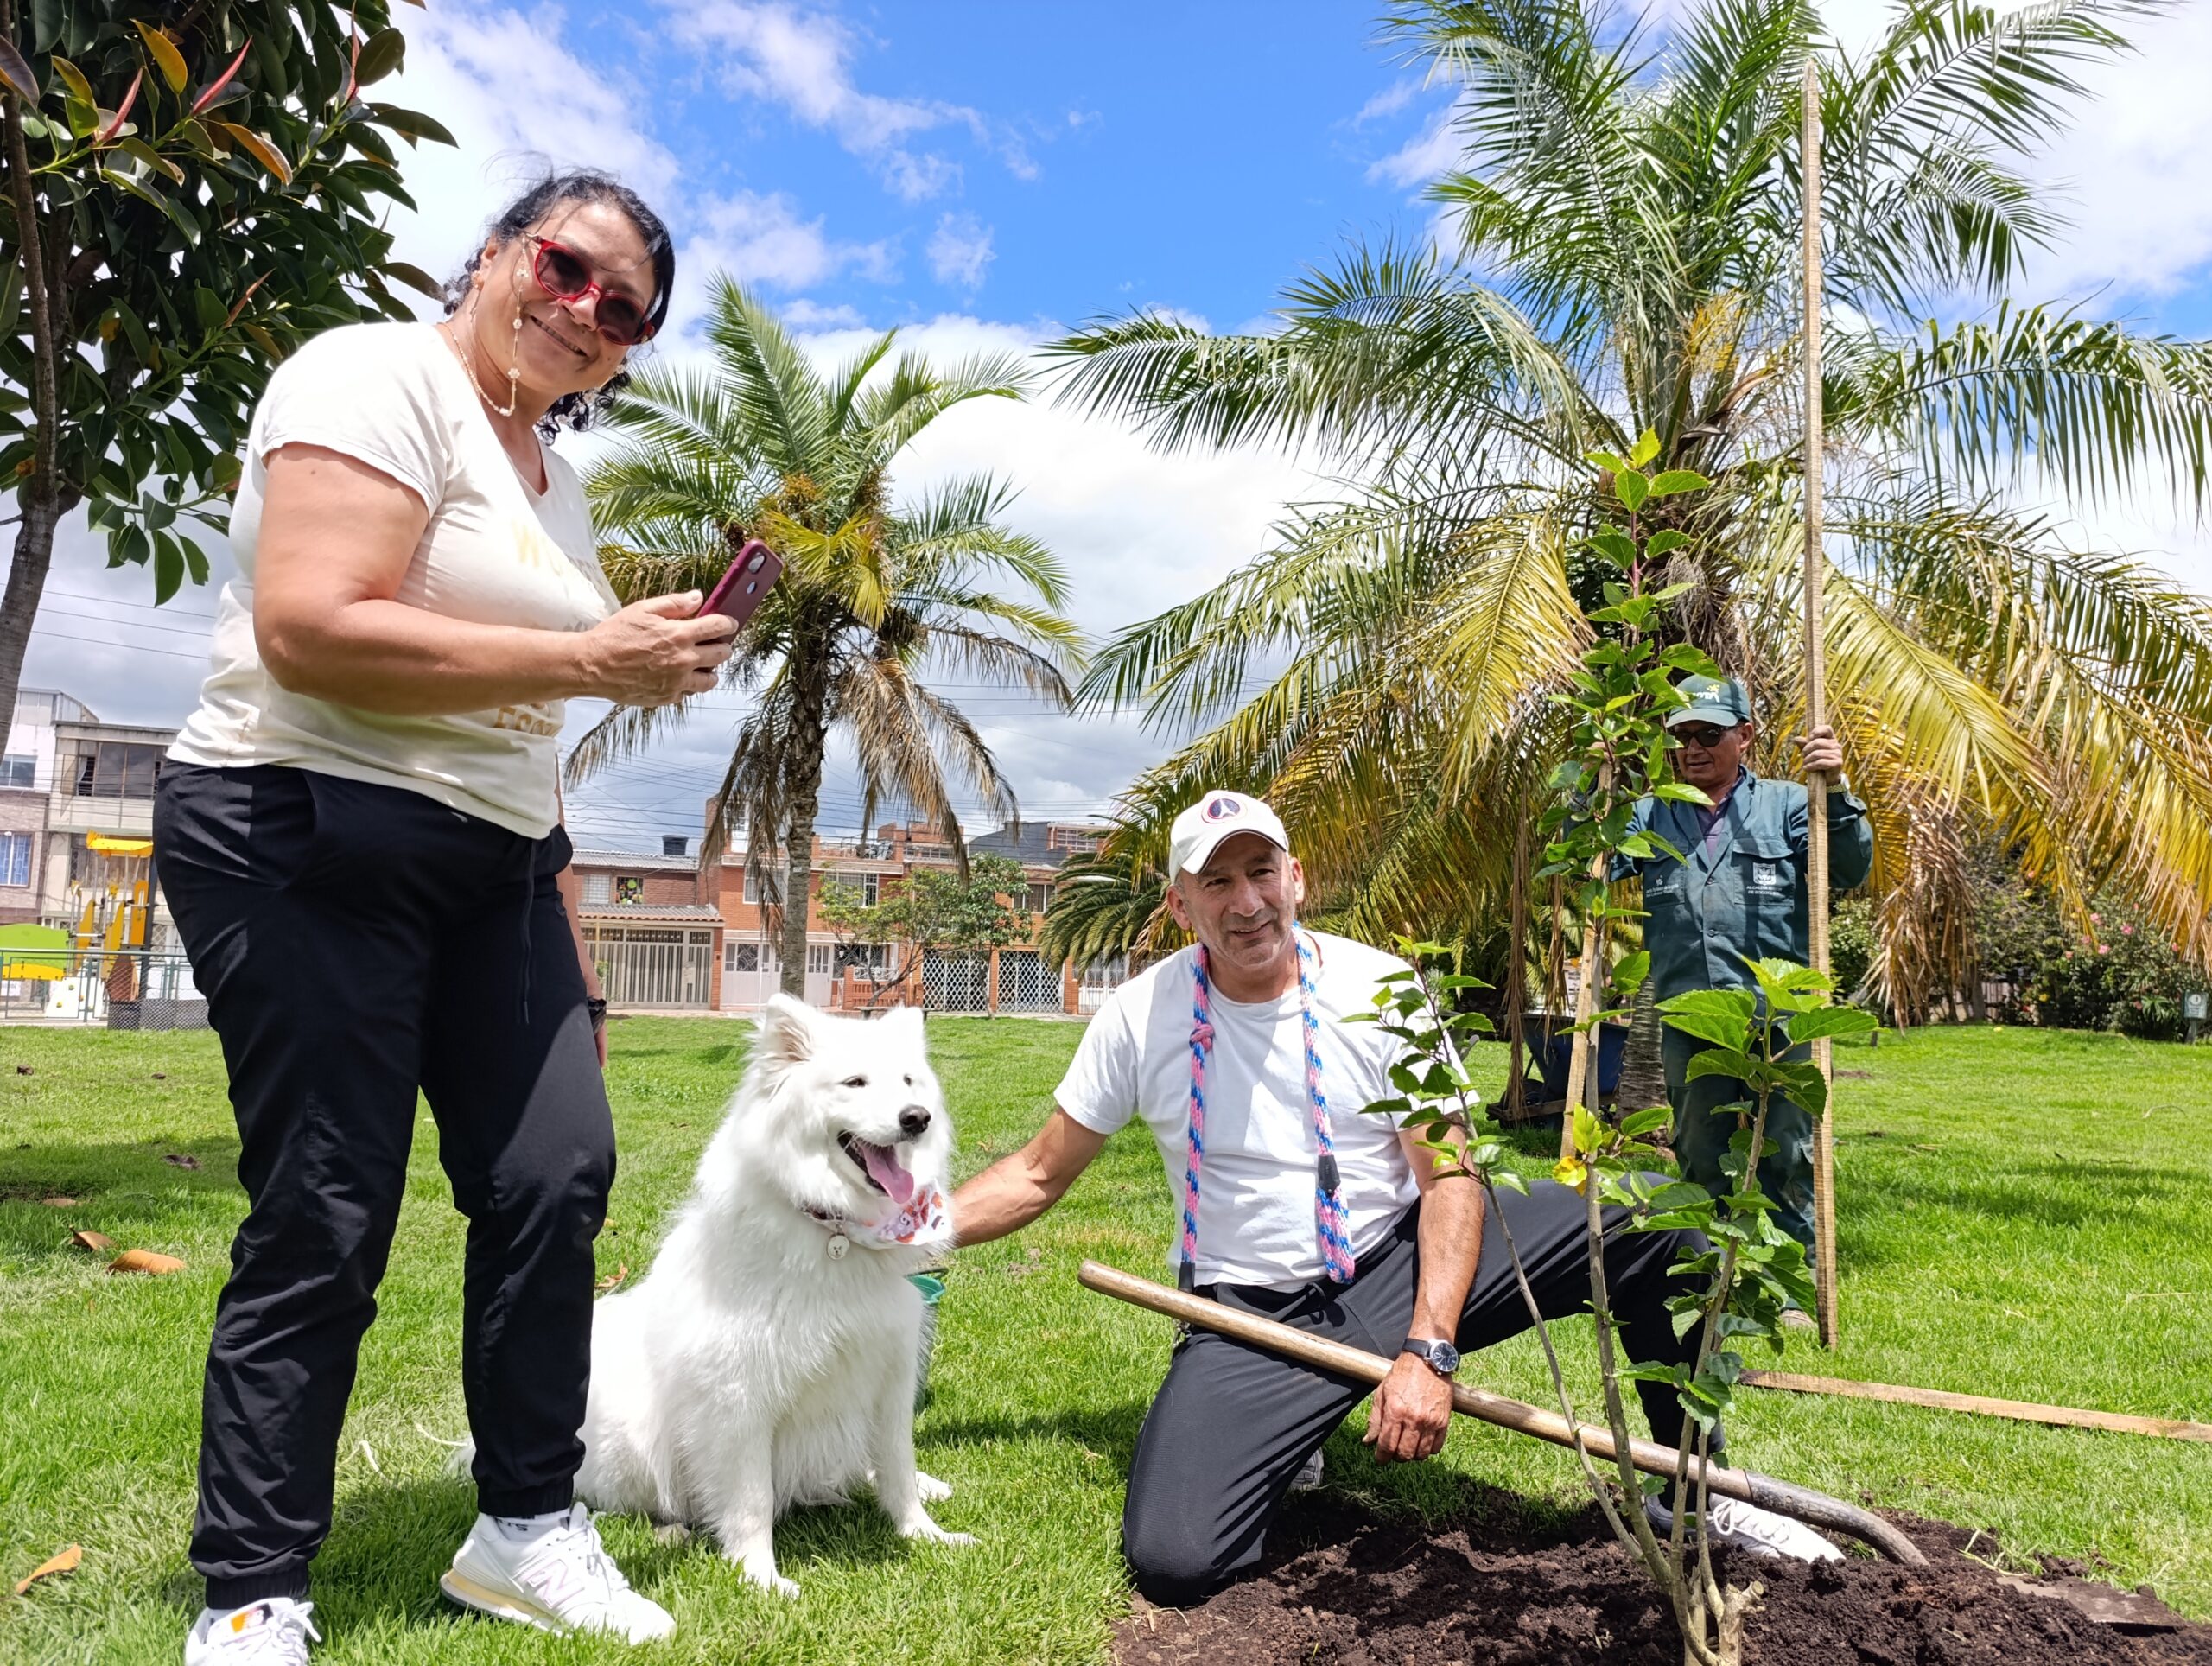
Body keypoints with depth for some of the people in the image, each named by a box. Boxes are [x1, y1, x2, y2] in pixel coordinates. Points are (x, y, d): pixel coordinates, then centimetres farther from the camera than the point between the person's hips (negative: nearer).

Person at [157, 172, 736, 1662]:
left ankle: (528, 1527, 18)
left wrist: (571, 952, 19)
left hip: (492, 867, 8)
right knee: (327, 1219, -4)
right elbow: (309, 629, -22)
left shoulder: (556, 476, 18)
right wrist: (592, 658, -21)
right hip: (310, 841, -8)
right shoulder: (377, 378, -7)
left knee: (559, 1168, 2)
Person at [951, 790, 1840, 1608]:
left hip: (1401, 1267, 1)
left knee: (1654, 1227, -13)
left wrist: (1430, 1351, -22)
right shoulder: (1137, 1017, -7)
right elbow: (1038, 1175, 2)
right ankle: (1286, 1440, 11)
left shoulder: (1381, 990, -8)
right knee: (1172, 1561, -24)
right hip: (1253, 1321, -1)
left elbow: (1450, 1179, -9)